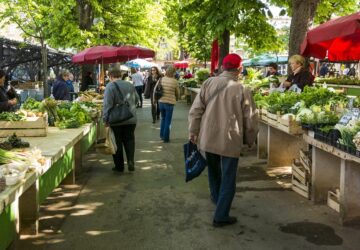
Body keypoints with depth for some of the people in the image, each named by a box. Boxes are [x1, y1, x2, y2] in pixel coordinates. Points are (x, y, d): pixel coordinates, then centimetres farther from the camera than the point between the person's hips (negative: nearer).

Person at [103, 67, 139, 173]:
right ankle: (130, 161, -1)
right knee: (129, 140, 14)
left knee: (117, 142, 7)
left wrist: (105, 119, -12)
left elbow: (107, 104, -17)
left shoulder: (110, 86, -11)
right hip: (131, 119, 4)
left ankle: (119, 166, 14)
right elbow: (136, 99, 18)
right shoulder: (130, 85, 6)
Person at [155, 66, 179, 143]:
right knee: (168, 121, 7)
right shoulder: (174, 81, -11)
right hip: (170, 103, -4)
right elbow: (177, 93, -1)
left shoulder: (161, 79, -3)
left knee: (163, 118, 24)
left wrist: (154, 98, 19)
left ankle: (162, 135, 29)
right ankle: (166, 138, 12)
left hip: (161, 102, 4)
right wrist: (176, 98, 21)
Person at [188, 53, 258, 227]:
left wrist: (193, 132, 9)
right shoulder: (242, 90, -11)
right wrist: (250, 140, 10)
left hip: (208, 138, 4)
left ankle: (216, 197, 48)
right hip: (230, 140, -4)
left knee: (214, 170, 26)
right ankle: (221, 216, 8)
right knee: (228, 179, 6)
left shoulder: (208, 83, -3)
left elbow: (195, 110, -2)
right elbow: (250, 119, -5)